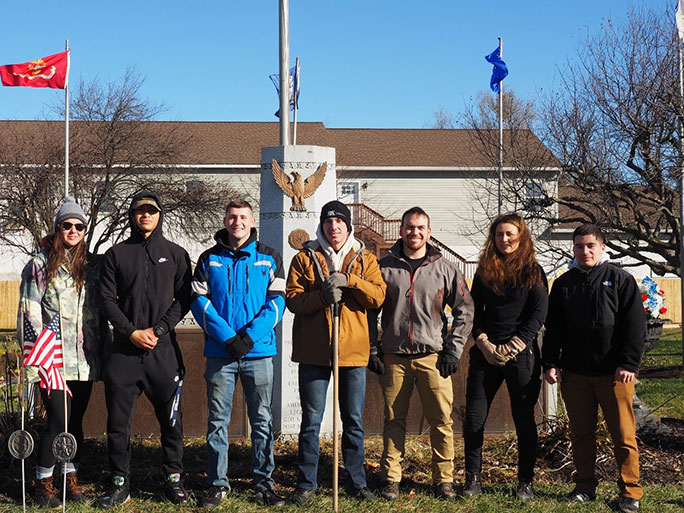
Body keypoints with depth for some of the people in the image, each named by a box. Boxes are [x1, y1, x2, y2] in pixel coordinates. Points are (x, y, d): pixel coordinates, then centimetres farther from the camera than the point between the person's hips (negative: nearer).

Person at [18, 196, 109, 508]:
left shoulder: (93, 265, 11)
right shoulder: (41, 264, 0)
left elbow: (102, 309, 15)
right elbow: (30, 312, -3)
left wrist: (106, 349, 12)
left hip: (85, 359, 4)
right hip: (54, 359, -3)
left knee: (76, 421, 9)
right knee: (58, 420, -7)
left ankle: (71, 478, 22)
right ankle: (43, 483, 8)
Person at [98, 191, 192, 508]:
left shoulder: (176, 254, 9)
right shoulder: (116, 254, 9)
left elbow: (184, 299, 4)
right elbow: (107, 299, 3)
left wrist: (159, 329, -9)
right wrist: (131, 332, -9)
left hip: (163, 350, 0)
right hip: (124, 350, 1)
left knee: (171, 419, 4)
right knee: (118, 420, 3)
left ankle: (173, 479, 16)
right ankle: (120, 484, 13)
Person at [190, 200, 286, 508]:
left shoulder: (269, 258, 6)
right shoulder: (209, 259, 7)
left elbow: (276, 302, -1)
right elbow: (200, 301, 0)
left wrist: (249, 337, -13)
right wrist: (227, 337, -12)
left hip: (259, 351, 0)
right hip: (219, 352, 0)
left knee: (262, 420, 5)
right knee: (218, 421, 5)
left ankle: (264, 483, 15)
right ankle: (217, 483, 14)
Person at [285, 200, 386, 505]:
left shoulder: (365, 259, 8)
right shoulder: (305, 258, 5)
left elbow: (378, 296, -5)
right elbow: (292, 299, -4)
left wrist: (347, 280, -18)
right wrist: (323, 295, -20)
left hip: (353, 351, 1)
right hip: (313, 351, -1)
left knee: (354, 421, 9)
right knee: (311, 421, 5)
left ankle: (357, 482, 21)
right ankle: (306, 484, 15)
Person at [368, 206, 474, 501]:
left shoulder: (444, 268, 5)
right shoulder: (385, 266, 6)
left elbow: (465, 308, 8)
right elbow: (369, 309, 10)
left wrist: (453, 349, 1)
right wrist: (372, 350, 4)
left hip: (433, 357, 0)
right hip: (394, 358, 1)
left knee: (442, 421, -1)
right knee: (394, 420, 6)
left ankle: (444, 480, 11)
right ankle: (391, 479, 16)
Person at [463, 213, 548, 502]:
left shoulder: (533, 272, 3)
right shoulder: (484, 271, 11)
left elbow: (539, 314, -5)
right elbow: (474, 312, 9)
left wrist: (511, 347, -12)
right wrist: (484, 344, -7)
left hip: (522, 355, -2)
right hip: (486, 354, 3)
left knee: (524, 420, 3)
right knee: (473, 419, 0)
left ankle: (526, 483, 14)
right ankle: (472, 479, 13)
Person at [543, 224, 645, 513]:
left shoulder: (620, 280, 2)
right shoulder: (563, 284, 12)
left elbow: (635, 325, -2)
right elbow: (553, 328, 13)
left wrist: (629, 364, -10)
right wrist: (551, 363, 4)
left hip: (614, 372, -3)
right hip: (574, 373, 3)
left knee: (623, 434, -1)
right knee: (581, 434, 9)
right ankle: (585, 487, 20)